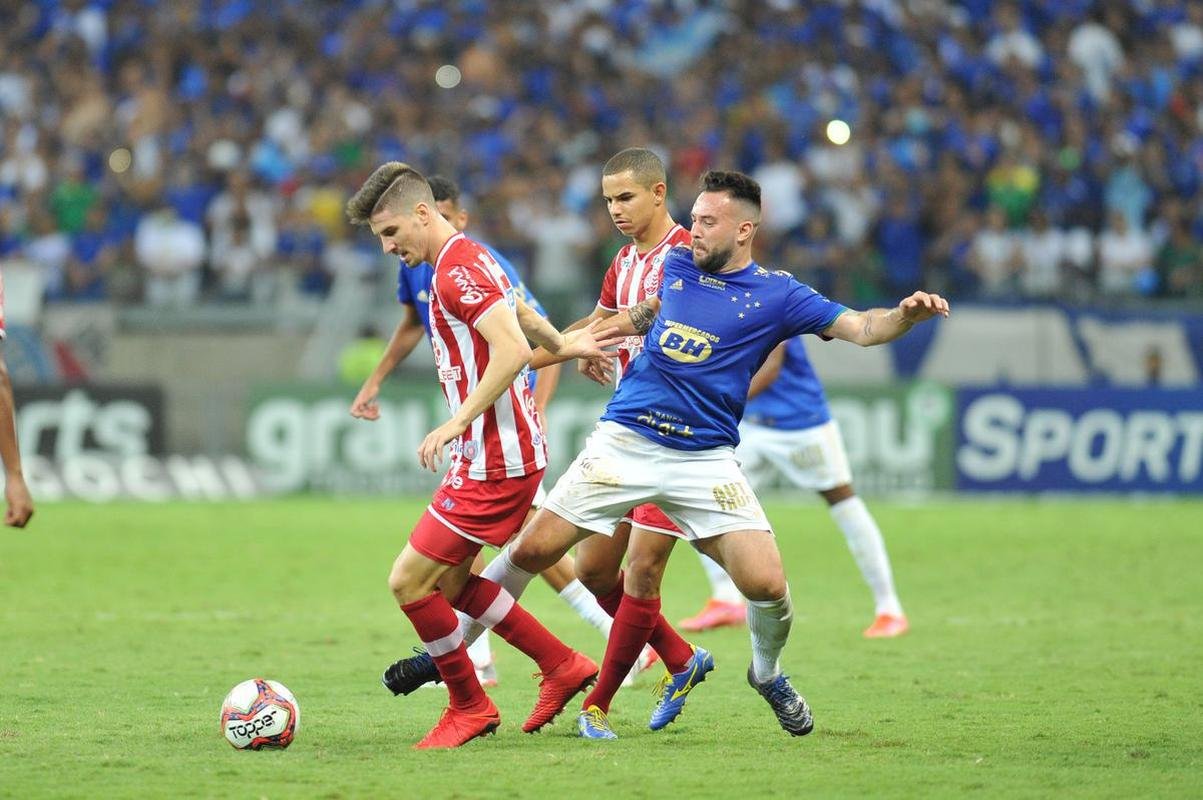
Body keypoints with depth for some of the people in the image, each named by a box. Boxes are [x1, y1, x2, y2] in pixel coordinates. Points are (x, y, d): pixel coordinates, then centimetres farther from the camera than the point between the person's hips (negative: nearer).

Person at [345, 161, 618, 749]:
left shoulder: (457, 271, -18)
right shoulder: (468, 260, 14)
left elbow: (513, 349, -28)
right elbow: (520, 313, 30)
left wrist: (458, 421, -29)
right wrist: (560, 345, 44)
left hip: (495, 461, -11)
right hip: (499, 453, 11)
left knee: (410, 582, -7)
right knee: (448, 582, 16)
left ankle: (469, 706, 7)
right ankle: (562, 666, 22)